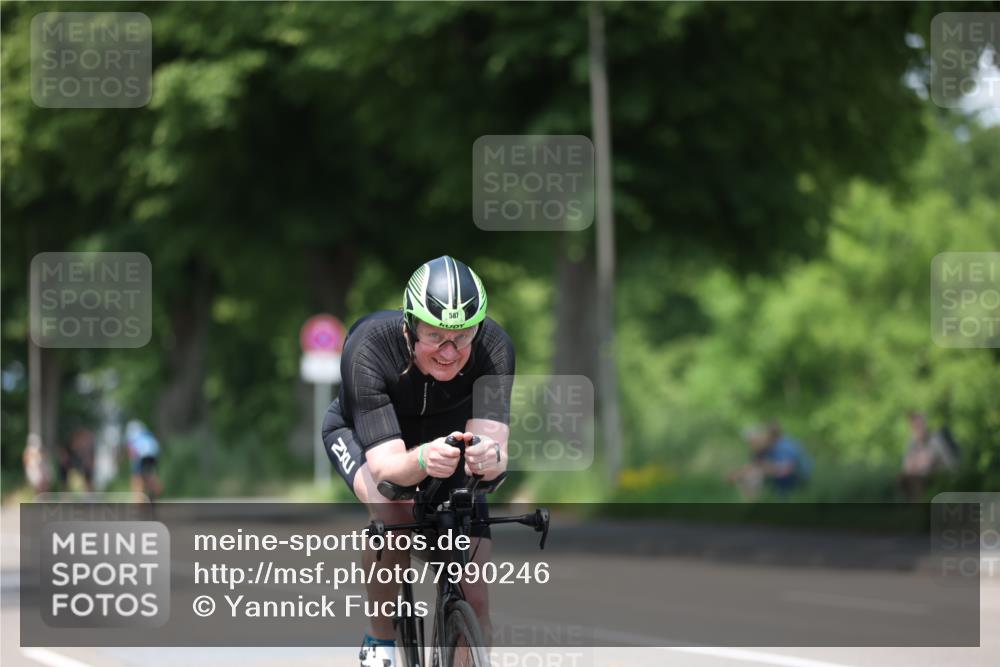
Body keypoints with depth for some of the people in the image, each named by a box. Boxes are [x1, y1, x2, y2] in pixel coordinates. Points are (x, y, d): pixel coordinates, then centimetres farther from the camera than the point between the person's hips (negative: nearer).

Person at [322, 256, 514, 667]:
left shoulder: (493, 347, -33)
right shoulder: (369, 349, -39)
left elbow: (492, 440, -41)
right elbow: (385, 466, -44)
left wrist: (489, 456, -65)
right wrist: (423, 460, -66)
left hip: (448, 431, 2)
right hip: (361, 432, -2)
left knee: (472, 596, -11)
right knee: (393, 512, -35)